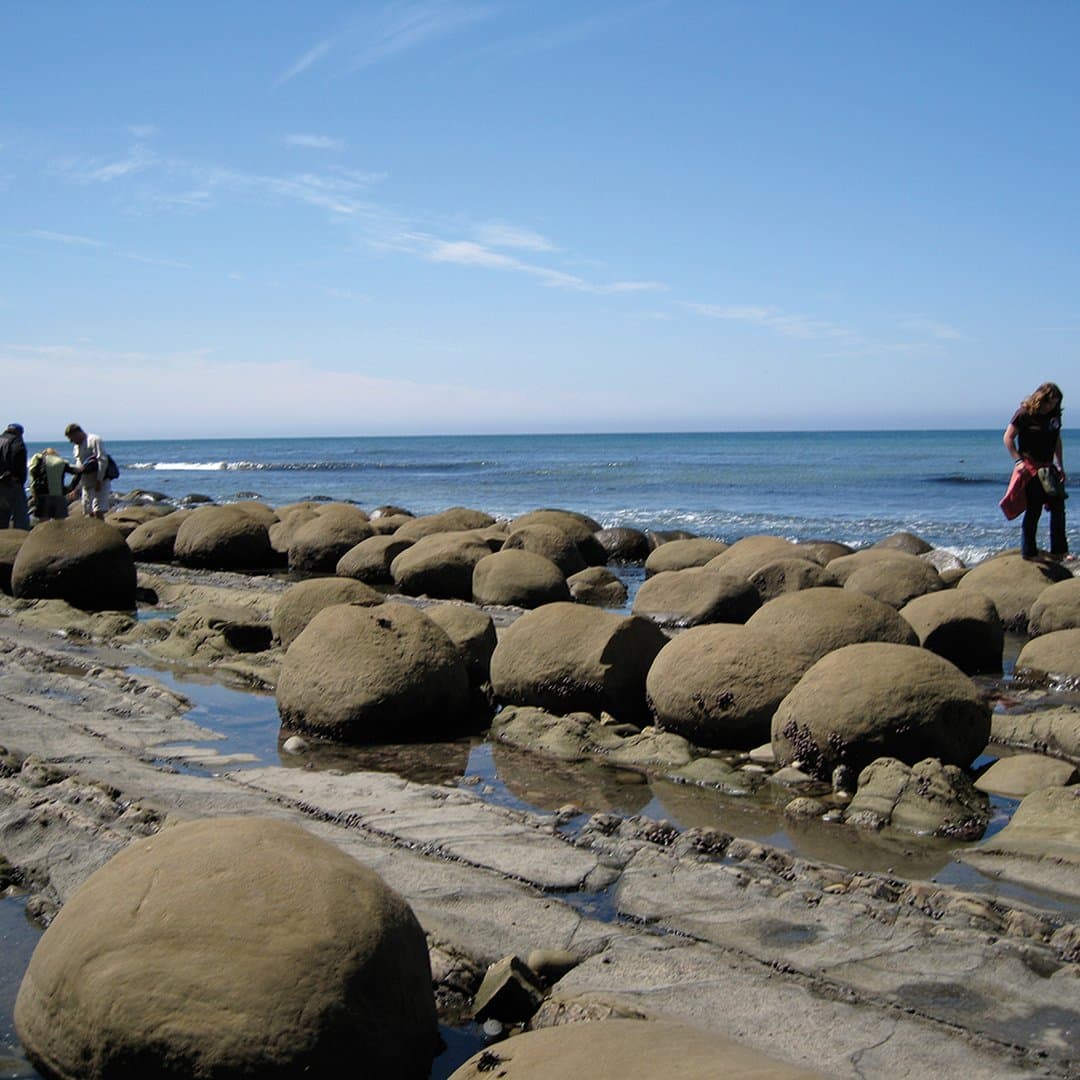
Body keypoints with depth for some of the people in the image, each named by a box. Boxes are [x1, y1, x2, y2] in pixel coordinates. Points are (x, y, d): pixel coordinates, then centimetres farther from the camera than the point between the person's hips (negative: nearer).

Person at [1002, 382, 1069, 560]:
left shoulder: (1055, 414, 8)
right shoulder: (1024, 414, -10)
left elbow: (1057, 440, 19)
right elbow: (1008, 438, -9)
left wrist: (1060, 465, 14)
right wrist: (1018, 460, -17)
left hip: (1048, 468, 7)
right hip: (1030, 468, -7)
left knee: (1058, 507, 6)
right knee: (1034, 510, -4)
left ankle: (1058, 551, 14)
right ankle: (1029, 552, 6)